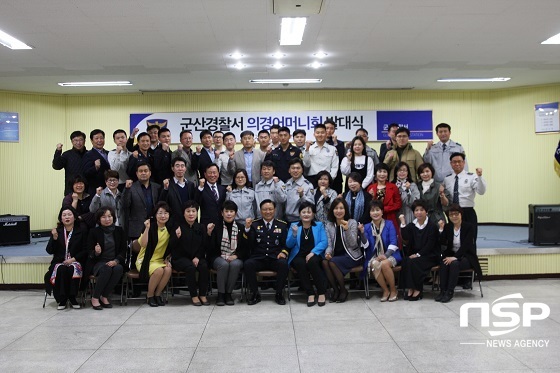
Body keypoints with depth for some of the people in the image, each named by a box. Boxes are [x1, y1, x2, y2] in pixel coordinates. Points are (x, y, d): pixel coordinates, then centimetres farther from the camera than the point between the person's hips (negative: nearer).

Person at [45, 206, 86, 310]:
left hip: (75, 262, -1)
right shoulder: (56, 231, 12)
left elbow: (85, 251, 2)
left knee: (72, 269, -35)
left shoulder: (81, 232, 7)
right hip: (59, 262, 1)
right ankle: (62, 299, -20)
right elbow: (49, 251, 4)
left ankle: (72, 297, -18)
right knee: (61, 270, -33)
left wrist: (73, 259, -12)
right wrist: (54, 238, -12)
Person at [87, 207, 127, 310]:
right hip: (98, 263, -2)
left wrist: (116, 261, -14)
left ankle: (104, 296, -18)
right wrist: (96, 252, -23)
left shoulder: (119, 231, 7)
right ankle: (95, 297, -20)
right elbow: (89, 252, 1)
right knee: (106, 269, -35)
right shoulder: (94, 232, 3)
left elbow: (123, 250, 5)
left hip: (114, 262, 2)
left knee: (119, 268, -32)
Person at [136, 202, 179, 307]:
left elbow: (169, 248, 13)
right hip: (145, 259, -4)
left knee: (168, 270, -28)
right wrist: (147, 228, -29)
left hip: (160, 260, 4)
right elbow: (143, 244, -21)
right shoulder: (150, 226, -9)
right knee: (159, 270, -32)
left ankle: (157, 294, -7)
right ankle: (150, 296, -9)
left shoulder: (169, 229, 4)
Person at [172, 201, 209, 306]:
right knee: (190, 267, -33)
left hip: (197, 257, 3)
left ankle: (203, 295, -14)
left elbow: (203, 246, 8)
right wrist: (177, 237, -25)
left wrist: (197, 257, -8)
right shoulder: (179, 227, -2)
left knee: (204, 266, -27)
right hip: (180, 258, -3)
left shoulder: (200, 228, 8)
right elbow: (173, 247, -5)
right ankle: (194, 296, -18)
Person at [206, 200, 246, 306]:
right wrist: (209, 233, -18)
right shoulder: (216, 226, 4)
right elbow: (210, 249, -4)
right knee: (224, 264, -34)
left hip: (235, 258, 1)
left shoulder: (241, 228, 9)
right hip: (219, 257, -1)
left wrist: (236, 256, -10)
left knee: (235, 264, -33)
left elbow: (245, 248, 8)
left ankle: (228, 293, -17)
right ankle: (220, 294, -18)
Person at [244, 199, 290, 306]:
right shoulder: (254, 224, 13)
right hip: (258, 259, 0)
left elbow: (286, 243, 10)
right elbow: (249, 244, 2)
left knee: (283, 264, -32)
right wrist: (247, 228, -12)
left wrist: (284, 252, -12)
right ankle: (255, 293, -11)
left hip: (275, 259, 0)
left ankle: (279, 294, -12)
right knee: (247, 264, -30)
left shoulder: (282, 225, 14)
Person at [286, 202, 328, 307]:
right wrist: (294, 234, -15)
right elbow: (289, 245, 4)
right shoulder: (294, 226, 13)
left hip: (314, 255, -1)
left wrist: (313, 252, -16)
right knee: (300, 264, -33)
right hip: (298, 256, 1)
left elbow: (324, 242, 0)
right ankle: (310, 294, -25)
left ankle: (322, 293, -23)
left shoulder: (319, 225, 13)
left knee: (312, 262, -34)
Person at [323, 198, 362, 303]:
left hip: (351, 255, -4)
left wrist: (347, 230, -26)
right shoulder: (329, 225, 9)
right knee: (324, 262, -28)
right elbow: (329, 244, 5)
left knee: (332, 262, -30)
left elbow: (353, 244, -11)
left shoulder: (352, 223, -3)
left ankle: (343, 290, -9)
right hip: (336, 255, 4)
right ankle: (335, 289, -10)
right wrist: (328, 252, -18)